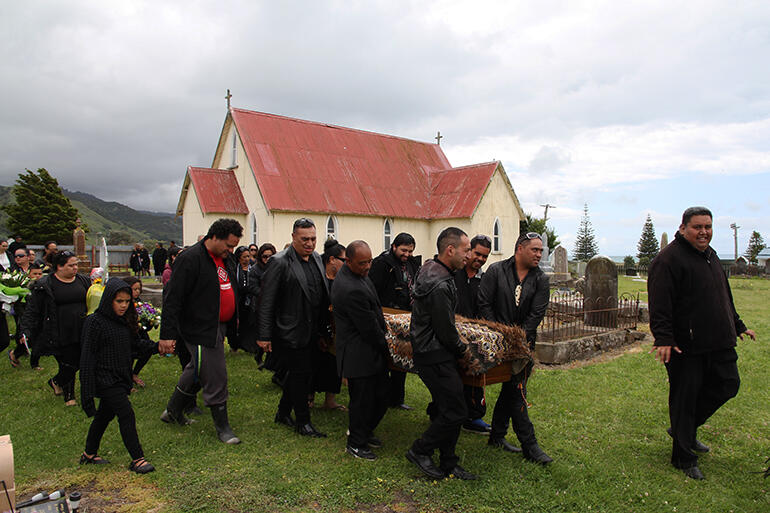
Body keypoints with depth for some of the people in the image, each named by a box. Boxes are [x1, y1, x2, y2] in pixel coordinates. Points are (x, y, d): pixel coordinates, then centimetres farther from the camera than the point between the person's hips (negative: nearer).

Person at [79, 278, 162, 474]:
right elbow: (88, 355, -15)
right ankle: (137, 459, 0)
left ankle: (89, 454, 38)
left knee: (105, 414, 20)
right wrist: (88, 389, -16)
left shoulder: (125, 321, 6)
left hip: (120, 378, 8)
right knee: (126, 415, -9)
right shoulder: (95, 322, -15)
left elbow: (136, 342, 11)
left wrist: (157, 346, -7)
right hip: (105, 380, -8)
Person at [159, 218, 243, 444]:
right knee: (215, 378, -1)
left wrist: (235, 319, 21)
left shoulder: (226, 259, 8)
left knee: (198, 371, 23)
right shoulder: (190, 259, -18)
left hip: (219, 326, 9)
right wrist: (167, 334, -20)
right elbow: (172, 298, -18)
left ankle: (173, 411, 42)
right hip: (200, 330, -9)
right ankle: (222, 427, 16)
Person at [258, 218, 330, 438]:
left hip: (311, 332, 7)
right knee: (301, 374, 1)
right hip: (291, 331, -7)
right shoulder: (280, 263, -15)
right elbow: (266, 302, -14)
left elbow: (324, 293, 15)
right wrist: (264, 335, -16)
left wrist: (323, 327, 11)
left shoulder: (317, 258, 8)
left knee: (298, 374, 17)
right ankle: (303, 422, 18)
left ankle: (283, 413, 36)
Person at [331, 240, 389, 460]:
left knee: (380, 397, 19)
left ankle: (363, 432, 40)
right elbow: (369, 328, -21)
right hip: (360, 355, -10)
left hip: (373, 351, 10)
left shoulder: (357, 275, 4)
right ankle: (355, 443, 27)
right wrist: (385, 346, -6)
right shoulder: (352, 290, -29)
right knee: (362, 399, 6)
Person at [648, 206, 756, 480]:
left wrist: (738, 326, 31)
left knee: (727, 386, 14)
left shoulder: (711, 255, 16)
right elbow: (660, 306, -20)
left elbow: (724, 296, 28)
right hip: (685, 347, -9)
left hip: (719, 344, 9)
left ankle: (686, 429, 33)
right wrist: (664, 339, -27)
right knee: (685, 400, 1)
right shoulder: (668, 259, -13)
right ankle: (684, 458, 16)